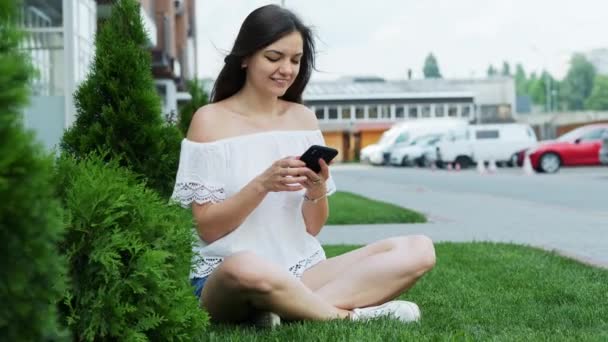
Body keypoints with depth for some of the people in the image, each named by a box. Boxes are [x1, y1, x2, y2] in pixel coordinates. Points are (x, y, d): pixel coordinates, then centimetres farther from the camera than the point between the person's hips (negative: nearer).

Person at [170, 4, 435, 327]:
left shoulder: (304, 118, 10)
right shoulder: (210, 120, -2)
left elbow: (313, 227, 9)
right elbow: (207, 228, -7)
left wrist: (316, 190, -12)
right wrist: (262, 185, -20)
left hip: (301, 272, 5)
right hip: (225, 277, -5)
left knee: (418, 250, -15)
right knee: (246, 268, -43)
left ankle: (286, 311, -24)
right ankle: (351, 315, -19)